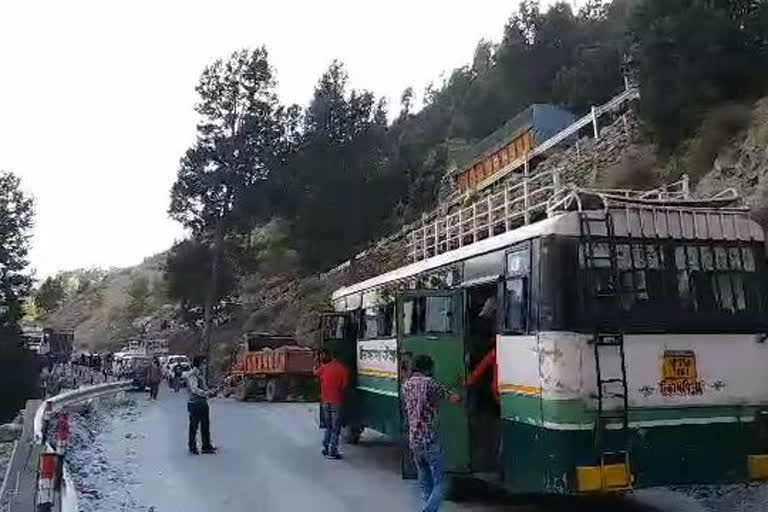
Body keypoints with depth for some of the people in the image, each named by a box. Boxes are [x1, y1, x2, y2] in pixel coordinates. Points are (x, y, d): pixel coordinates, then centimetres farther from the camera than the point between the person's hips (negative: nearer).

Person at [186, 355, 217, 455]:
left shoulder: (200, 373, 14)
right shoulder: (192, 375, -15)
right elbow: (194, 389, -28)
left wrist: (209, 391, 4)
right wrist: (207, 393, -36)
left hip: (203, 403, 9)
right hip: (195, 403, -9)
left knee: (205, 425, 13)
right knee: (194, 426, 3)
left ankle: (206, 446, 22)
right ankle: (192, 448, 15)